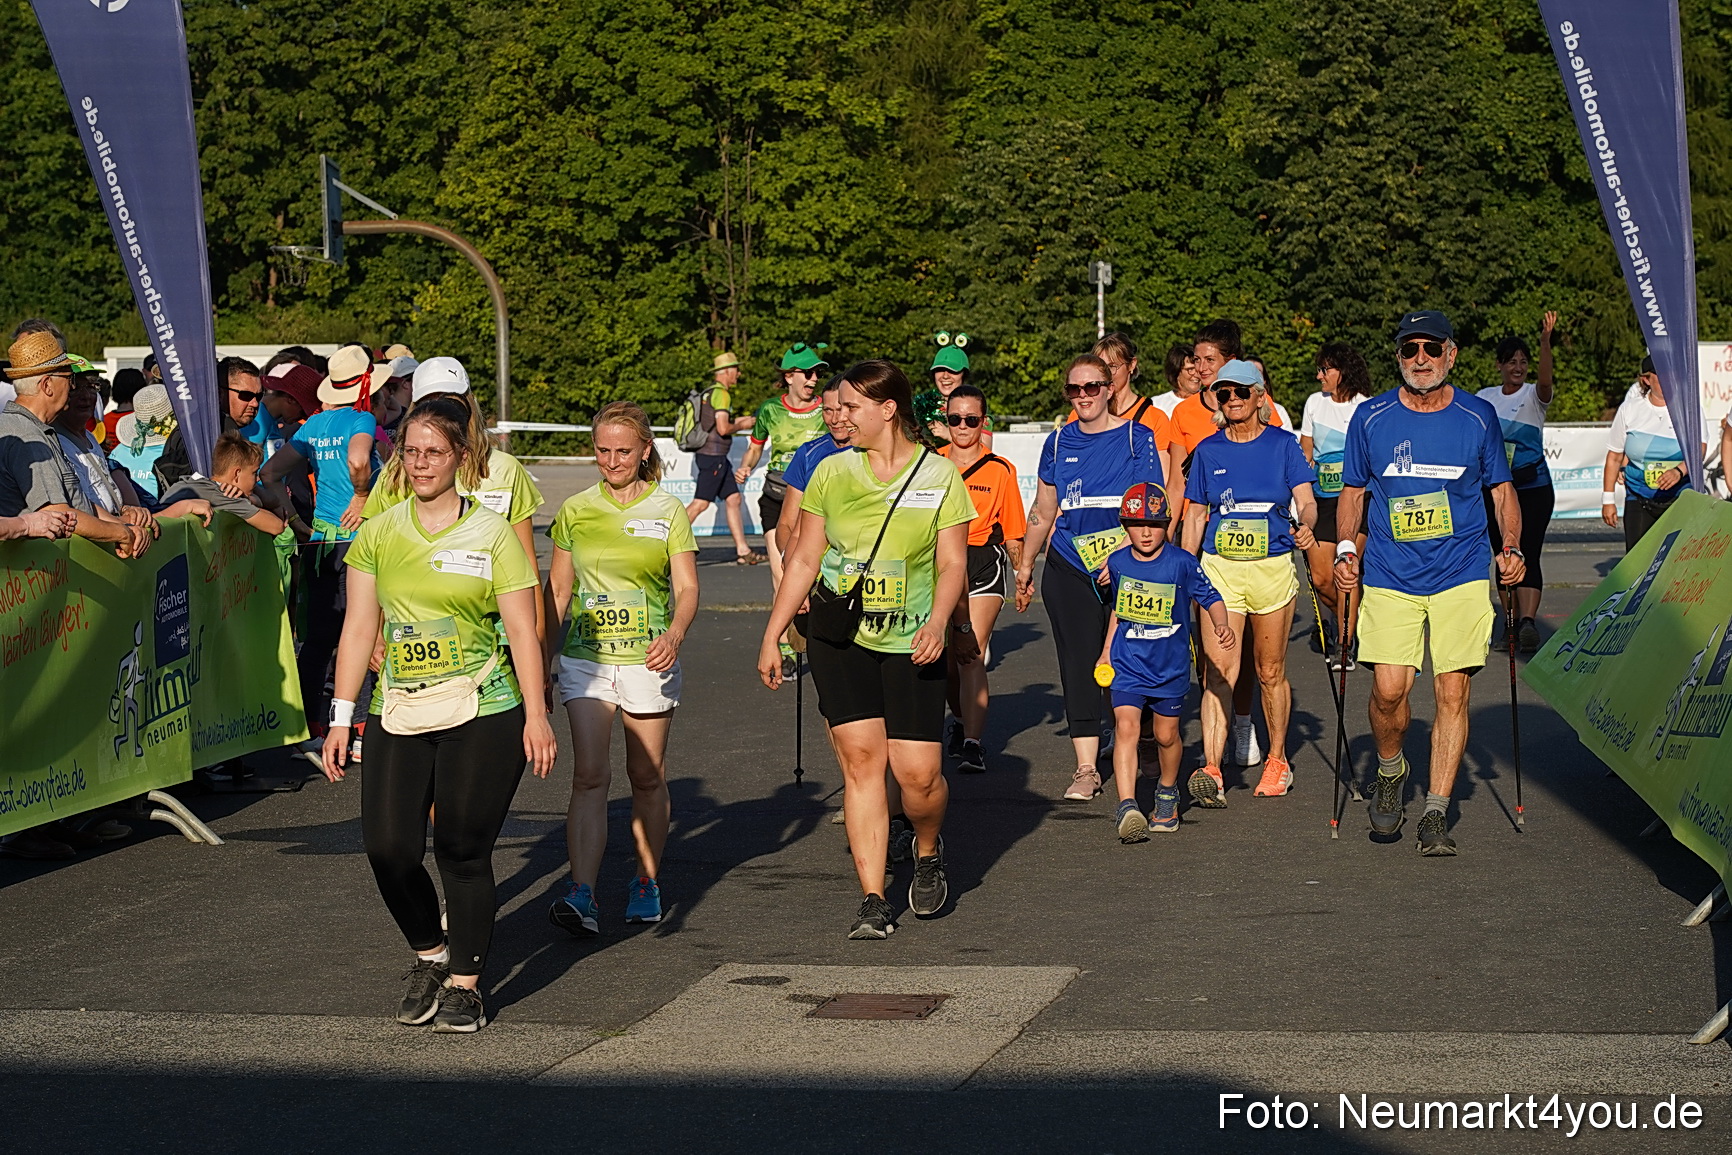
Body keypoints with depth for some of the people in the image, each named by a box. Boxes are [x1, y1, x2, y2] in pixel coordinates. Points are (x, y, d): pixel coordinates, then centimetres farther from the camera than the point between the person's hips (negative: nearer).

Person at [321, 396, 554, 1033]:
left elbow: (521, 629, -2)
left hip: (482, 715, -3)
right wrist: (341, 717, 6)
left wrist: (536, 716, -8)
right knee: (388, 848, -6)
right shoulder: (379, 533, 9)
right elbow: (359, 627, 10)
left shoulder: (492, 533, 0)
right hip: (399, 715, 3)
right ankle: (430, 955, 21)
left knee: (463, 851, -2)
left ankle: (464, 984, 13)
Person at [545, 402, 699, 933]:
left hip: (647, 658, 0)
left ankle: (646, 883, 25)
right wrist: (543, 658, 11)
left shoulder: (667, 510, 2)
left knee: (648, 777, 9)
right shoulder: (575, 511, 7)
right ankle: (581, 895, -19)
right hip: (585, 657, 1)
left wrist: (675, 634, -22)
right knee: (590, 775, -11)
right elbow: (557, 589, 13)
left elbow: (687, 586, -2)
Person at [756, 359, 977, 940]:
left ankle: (928, 852, 27)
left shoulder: (940, 476, 0)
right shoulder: (831, 473, 6)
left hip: (911, 644, -2)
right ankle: (873, 901, -2)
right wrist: (772, 635, 8)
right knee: (861, 760, -7)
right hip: (838, 637, 2)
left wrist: (940, 621, -18)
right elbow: (803, 560, 11)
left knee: (919, 772, -6)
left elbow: (952, 563, 0)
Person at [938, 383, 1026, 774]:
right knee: (946, 656, 11)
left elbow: (1012, 532, 7)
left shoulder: (1000, 470, 1)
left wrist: (1022, 573, 2)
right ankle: (962, 722, 38)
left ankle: (972, 744, -16)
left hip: (984, 565, -3)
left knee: (971, 655, -14)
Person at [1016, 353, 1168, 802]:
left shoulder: (1138, 438, -1)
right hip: (1069, 567, 3)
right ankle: (1086, 768, -3)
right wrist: (1026, 565, 22)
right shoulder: (1058, 443, 11)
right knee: (1079, 663, -3)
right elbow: (1043, 512, 21)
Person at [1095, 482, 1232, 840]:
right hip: (1127, 664, 1)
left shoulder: (1182, 563, -10)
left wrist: (1221, 626, -25)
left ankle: (1167, 794, 40)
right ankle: (1127, 807, -26)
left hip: (1171, 666, -1)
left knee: (1166, 734, 13)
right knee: (1126, 727, -17)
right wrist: (1107, 650, 22)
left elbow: (1210, 598, -5)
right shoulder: (1117, 563, 0)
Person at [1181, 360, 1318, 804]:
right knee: (1218, 672, -11)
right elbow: (1195, 517, 12)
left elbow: (1306, 501, -4)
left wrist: (1305, 526, -27)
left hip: (1272, 566, -1)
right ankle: (1211, 771, -19)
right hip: (1219, 568, 1)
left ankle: (1277, 760, 25)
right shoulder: (1208, 450, 7)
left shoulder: (1283, 445, 3)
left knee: (1271, 672, 9)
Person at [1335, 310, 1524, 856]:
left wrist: (1512, 549, 0)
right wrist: (1345, 549, -2)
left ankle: (1436, 812, 3)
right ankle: (1390, 772, 22)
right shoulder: (1371, 418, 3)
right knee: (1389, 689, -9)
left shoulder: (1478, 418, 3)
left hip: (1461, 575, 0)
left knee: (1452, 692, -5)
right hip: (1390, 578, 0)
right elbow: (1353, 492, 13)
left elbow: (1502, 489, 14)